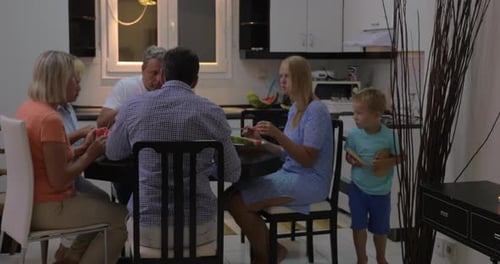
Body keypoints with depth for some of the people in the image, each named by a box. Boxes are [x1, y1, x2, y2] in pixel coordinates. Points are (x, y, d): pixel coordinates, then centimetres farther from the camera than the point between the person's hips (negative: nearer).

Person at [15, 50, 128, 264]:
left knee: (103, 206, 23)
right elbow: (59, 181, -23)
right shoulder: (50, 119, -24)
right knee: (118, 218, 3)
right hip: (48, 208, -10)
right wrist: (90, 155, -11)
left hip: (31, 202, 10)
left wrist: (83, 148, 4)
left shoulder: (28, 108, 6)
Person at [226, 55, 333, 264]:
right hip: (290, 175, 9)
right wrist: (260, 141, 3)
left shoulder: (316, 110, -15)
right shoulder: (294, 109, 12)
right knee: (233, 193, -6)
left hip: (309, 182, -9)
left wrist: (278, 134, -28)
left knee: (237, 202, -18)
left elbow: (307, 159, -19)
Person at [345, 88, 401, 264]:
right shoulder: (354, 134, -12)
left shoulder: (389, 136, -18)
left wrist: (386, 162, -23)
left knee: (380, 228, 16)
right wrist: (352, 160, -20)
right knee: (359, 226, 7)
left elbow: (400, 157, -6)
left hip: (380, 191, -1)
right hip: (358, 188, 1)